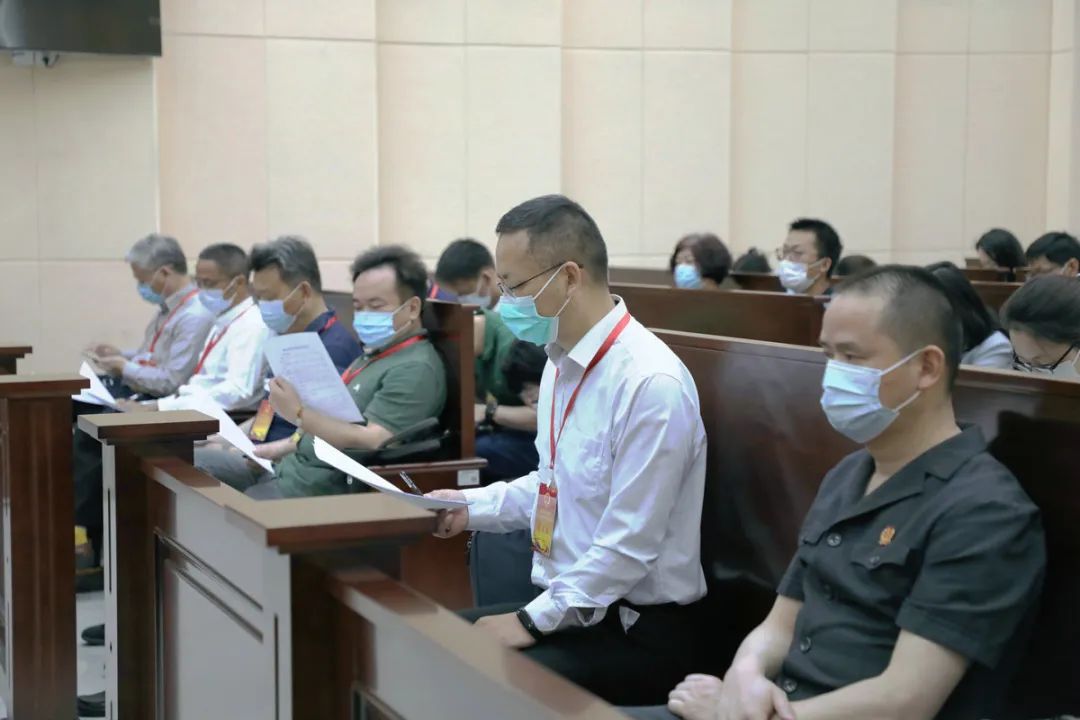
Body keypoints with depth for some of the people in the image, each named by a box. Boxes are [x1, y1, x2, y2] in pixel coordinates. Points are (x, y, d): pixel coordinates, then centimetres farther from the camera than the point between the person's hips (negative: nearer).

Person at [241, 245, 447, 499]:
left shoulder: (415, 369, -15)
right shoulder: (372, 356, 17)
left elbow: (372, 442, -24)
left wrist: (298, 414, -24)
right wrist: (277, 450, 15)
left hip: (328, 487, -10)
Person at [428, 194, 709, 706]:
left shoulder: (650, 384, -22)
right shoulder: (562, 363, 6)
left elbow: (628, 547, -21)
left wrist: (533, 621, -16)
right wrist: (473, 506, 8)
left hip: (636, 630, -8)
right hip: (563, 604, 8)